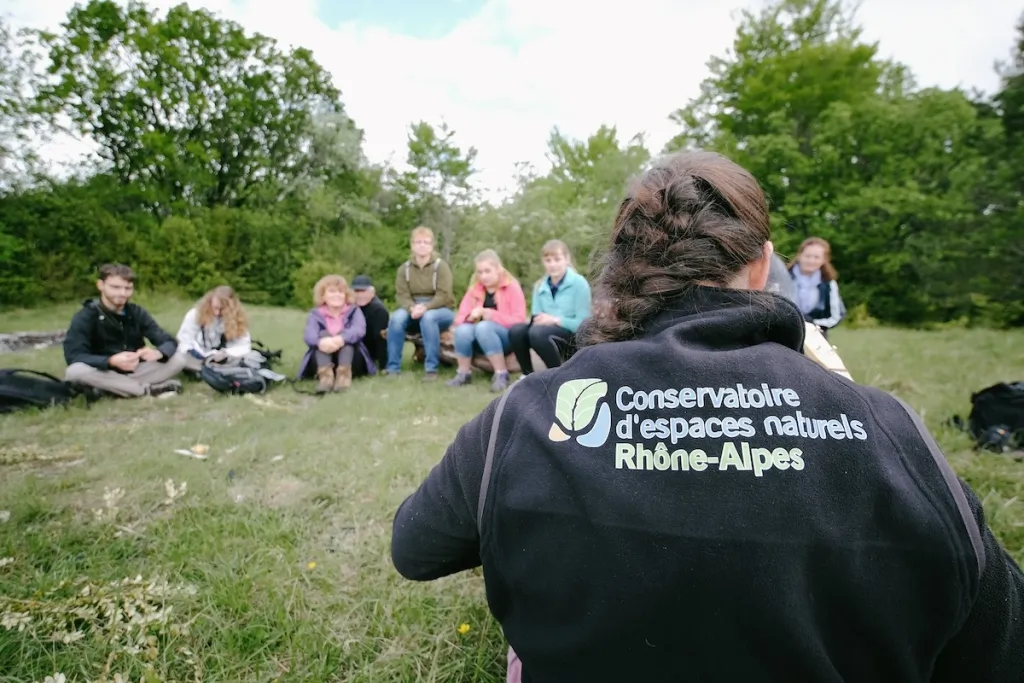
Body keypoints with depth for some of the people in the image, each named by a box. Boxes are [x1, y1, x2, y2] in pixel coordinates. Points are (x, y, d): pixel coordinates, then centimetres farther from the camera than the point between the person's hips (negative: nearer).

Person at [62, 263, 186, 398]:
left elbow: (169, 341, -6)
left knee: (178, 360, -17)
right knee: (75, 371, -35)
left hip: (134, 371, 3)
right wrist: (111, 361, -40)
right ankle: (148, 389, -28)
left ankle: (114, 389, -23)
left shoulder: (137, 312, -1)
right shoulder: (85, 316, -10)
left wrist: (158, 352, -31)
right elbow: (73, 356, -21)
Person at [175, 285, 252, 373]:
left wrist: (226, 353, -33)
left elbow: (244, 346, -16)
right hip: (198, 359, 0)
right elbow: (184, 341, -10)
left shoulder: (237, 317, -17)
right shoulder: (195, 314, -17)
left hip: (224, 361, 1)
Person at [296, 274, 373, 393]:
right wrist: (320, 341, -43)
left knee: (346, 336, -24)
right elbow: (308, 334, -16)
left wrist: (341, 339, -40)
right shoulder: (316, 314, 4)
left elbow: (359, 330, -18)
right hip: (324, 358, 0)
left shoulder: (353, 311, 4)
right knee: (323, 334, -23)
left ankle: (344, 373, -41)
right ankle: (325, 374, -43)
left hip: (350, 359, 0)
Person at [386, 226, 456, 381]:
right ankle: (393, 368, -22)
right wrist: (412, 308, -30)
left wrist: (425, 307, -33)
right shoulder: (404, 268, 1)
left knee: (428, 317, -37)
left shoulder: (440, 266, -8)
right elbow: (402, 295, -9)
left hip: (441, 311, -3)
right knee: (397, 317, -29)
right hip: (414, 311, 3)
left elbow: (443, 296, -17)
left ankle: (431, 368, -30)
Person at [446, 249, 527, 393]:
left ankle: (501, 374, -26)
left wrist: (489, 314, -25)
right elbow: (460, 317, 1)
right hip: (482, 340, 4)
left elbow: (519, 320, -17)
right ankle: (464, 373, -10)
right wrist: (470, 316, -23)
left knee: (483, 327, -34)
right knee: (462, 330, -27)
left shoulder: (512, 287, -8)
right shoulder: (474, 288, 5)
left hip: (508, 338, -4)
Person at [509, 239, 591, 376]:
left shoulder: (579, 283, -7)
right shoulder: (540, 286, 10)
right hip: (547, 332, 5)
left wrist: (555, 320, -18)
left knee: (537, 332, -33)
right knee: (516, 330, -22)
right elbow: (535, 318, 8)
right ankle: (528, 375, -2)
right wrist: (539, 320, -15)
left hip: (574, 336, -5)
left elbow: (583, 322, -11)